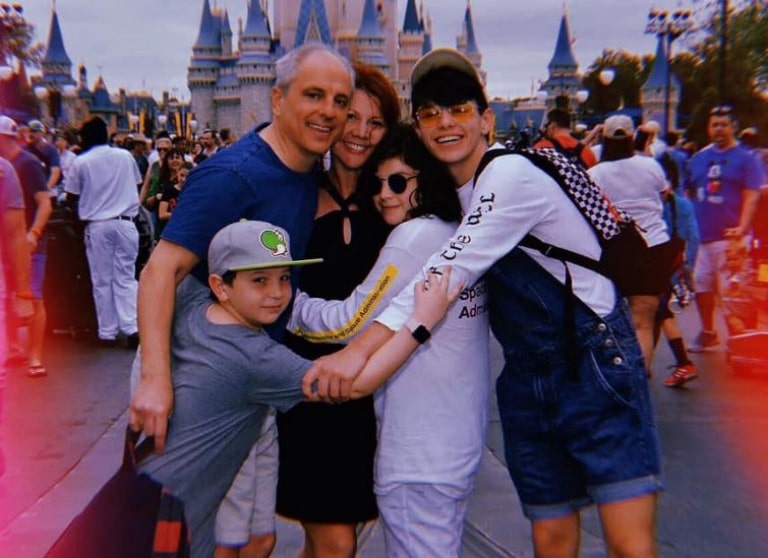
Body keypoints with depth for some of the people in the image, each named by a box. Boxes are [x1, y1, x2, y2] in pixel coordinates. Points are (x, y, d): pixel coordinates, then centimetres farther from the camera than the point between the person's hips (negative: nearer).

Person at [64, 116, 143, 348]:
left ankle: (107, 333, 10)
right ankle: (132, 327, -6)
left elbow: (71, 198, 3)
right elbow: (137, 187, 14)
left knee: (102, 281, 6)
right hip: (125, 223, 2)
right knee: (126, 278, 6)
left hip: (97, 225, -2)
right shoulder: (125, 156, 4)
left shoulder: (81, 162, -3)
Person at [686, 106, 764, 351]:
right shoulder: (699, 158, 12)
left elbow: (752, 196, -9)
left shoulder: (745, 158, -1)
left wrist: (742, 227, -22)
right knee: (701, 284, 13)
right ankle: (708, 332, 29)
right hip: (701, 235, 5)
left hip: (730, 237, -5)